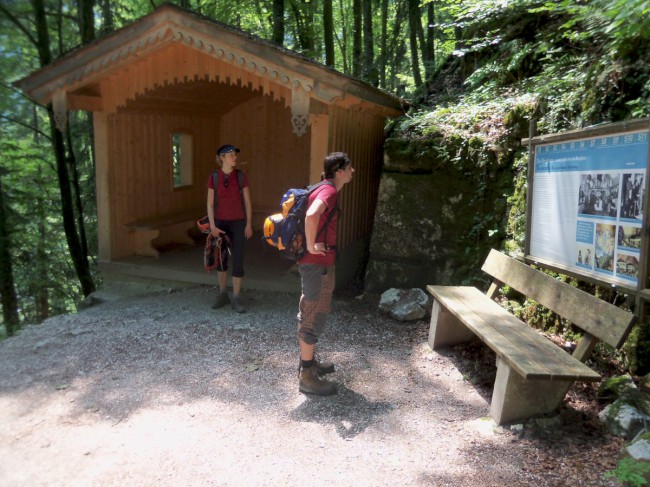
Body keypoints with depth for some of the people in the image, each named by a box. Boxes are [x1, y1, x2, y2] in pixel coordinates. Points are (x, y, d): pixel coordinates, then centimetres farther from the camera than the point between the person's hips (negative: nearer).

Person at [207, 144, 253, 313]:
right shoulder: (213, 177, -4)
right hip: (220, 223, 1)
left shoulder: (241, 176, -6)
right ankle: (222, 294, 26)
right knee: (221, 258, 10)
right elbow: (210, 204, -3)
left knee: (238, 260, -4)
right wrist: (212, 226, -11)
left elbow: (247, 202, -2)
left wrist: (249, 224, -5)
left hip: (238, 223, -1)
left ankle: (235, 299, 6)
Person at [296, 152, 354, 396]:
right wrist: (311, 246, -26)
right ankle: (307, 377, 7)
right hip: (318, 264, -10)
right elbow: (311, 215, -38)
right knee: (315, 318, -2)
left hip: (313, 263, 10)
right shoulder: (329, 191, -17)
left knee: (308, 314, 19)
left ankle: (308, 362, 34)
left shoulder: (324, 190, 13)